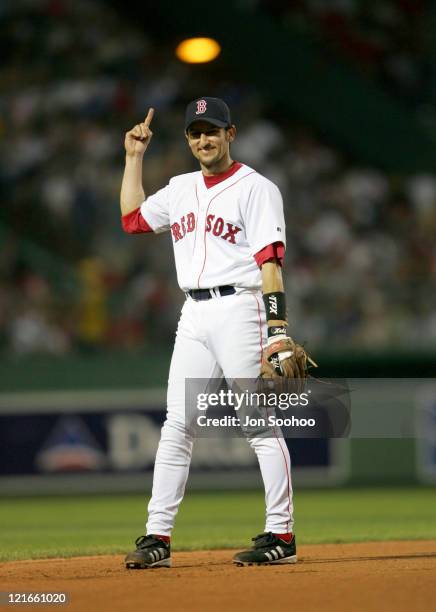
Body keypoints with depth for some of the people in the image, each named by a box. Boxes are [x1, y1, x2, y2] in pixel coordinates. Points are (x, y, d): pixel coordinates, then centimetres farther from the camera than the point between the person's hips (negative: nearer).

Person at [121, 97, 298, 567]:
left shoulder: (255, 188, -4)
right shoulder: (181, 189, 18)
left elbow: (270, 262, -12)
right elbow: (132, 219, 26)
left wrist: (277, 330, -20)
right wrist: (134, 157, 23)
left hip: (239, 308, -7)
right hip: (194, 315, 7)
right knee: (176, 426, 3)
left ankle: (281, 535, -4)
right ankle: (158, 537, 5)